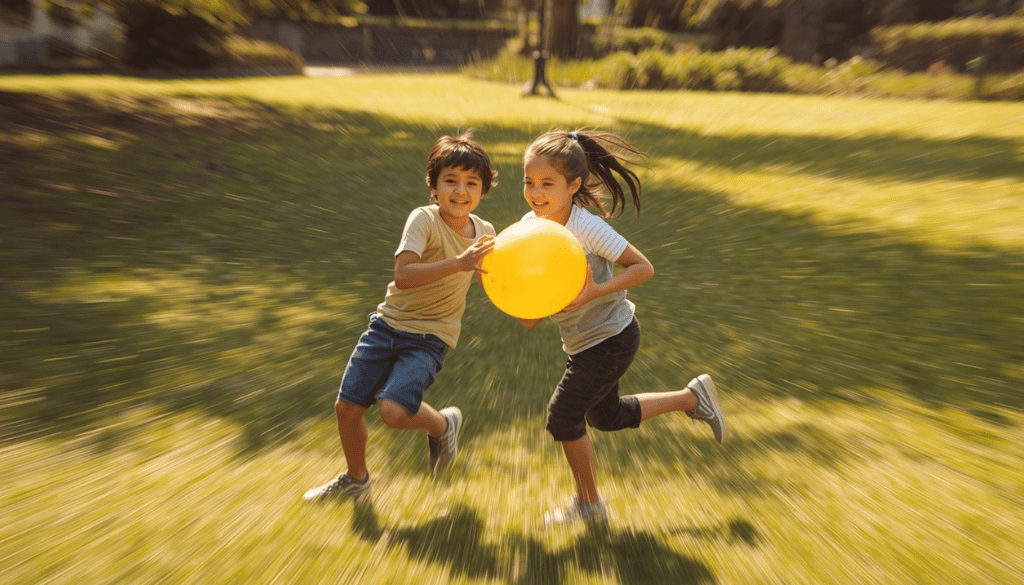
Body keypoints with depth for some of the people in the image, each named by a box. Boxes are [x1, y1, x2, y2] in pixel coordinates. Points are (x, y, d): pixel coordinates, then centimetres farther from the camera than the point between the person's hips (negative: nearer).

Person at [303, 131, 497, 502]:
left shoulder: (485, 232, -3)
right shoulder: (424, 219, -16)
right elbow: (403, 276, -30)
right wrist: (458, 263, -40)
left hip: (431, 337, 0)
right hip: (389, 323, 1)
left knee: (395, 411, -21)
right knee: (346, 407, 7)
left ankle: (444, 424, 14)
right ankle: (355, 478, 36)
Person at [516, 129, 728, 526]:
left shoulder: (588, 227, -25)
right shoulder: (529, 226, -6)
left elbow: (643, 267, -21)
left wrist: (596, 291, -32)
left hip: (612, 337, -8)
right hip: (582, 341, 8)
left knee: (563, 415, -5)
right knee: (606, 417, 22)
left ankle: (588, 505, 20)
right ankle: (692, 397, 38)